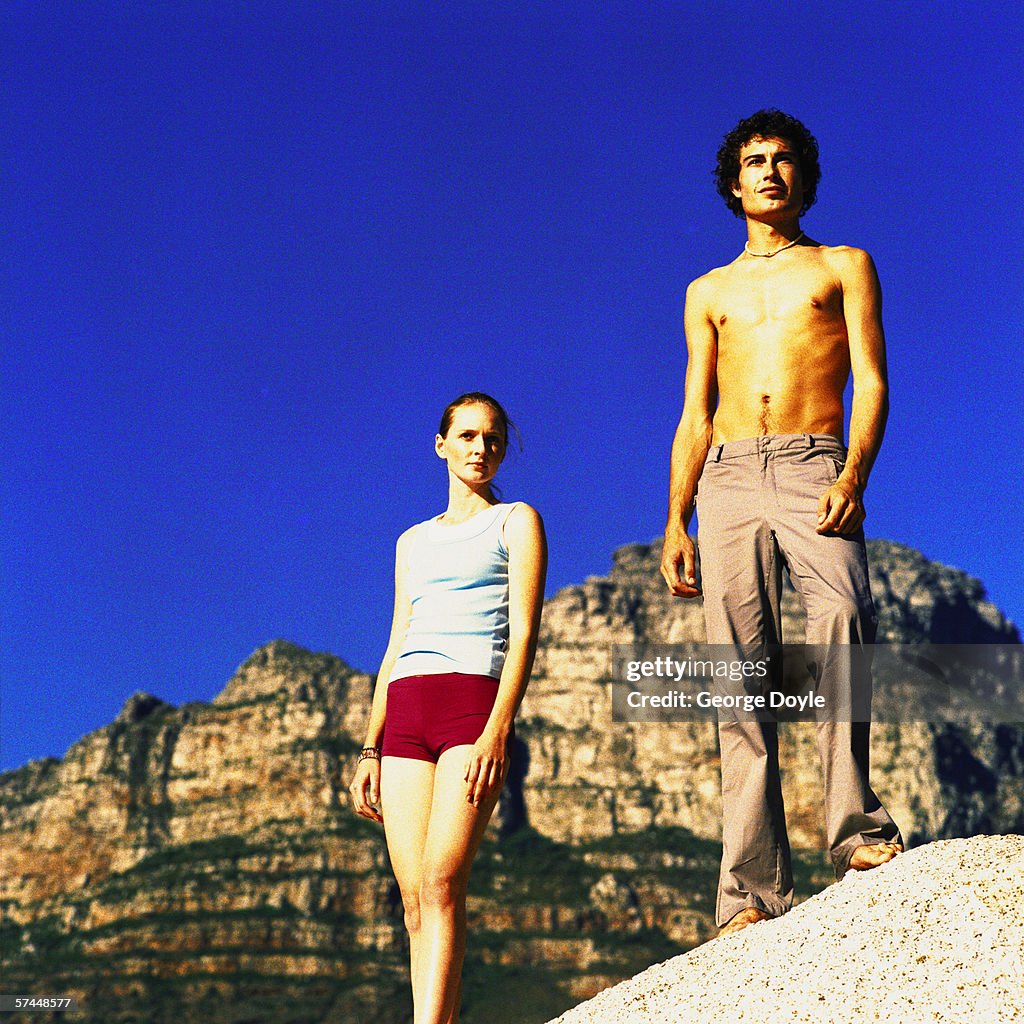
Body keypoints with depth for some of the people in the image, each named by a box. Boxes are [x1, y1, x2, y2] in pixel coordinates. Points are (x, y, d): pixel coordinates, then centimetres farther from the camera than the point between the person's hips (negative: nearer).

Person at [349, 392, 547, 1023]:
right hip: (405, 716, 5)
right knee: (415, 895, -5)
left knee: (441, 881, -20)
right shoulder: (415, 541, 26)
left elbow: (524, 634, -1)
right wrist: (371, 749, 12)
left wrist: (498, 731, -16)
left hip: (475, 703, -5)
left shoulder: (516, 521, 11)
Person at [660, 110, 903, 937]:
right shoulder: (709, 293, 26)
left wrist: (853, 474, -13)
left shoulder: (844, 267, 19)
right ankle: (756, 888, -11)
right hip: (729, 479, 2)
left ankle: (855, 822, -28)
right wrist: (676, 521, 6)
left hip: (813, 467, -2)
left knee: (842, 617, -32)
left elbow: (872, 383, 6)